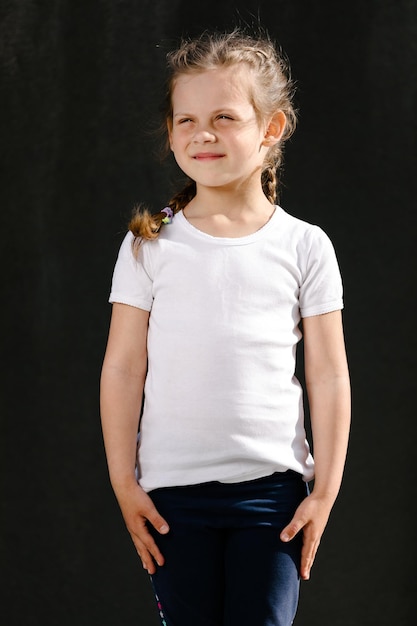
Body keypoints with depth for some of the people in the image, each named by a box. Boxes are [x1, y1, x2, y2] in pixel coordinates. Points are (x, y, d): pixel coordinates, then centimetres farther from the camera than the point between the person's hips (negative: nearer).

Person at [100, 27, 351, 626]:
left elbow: (329, 376, 2)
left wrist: (325, 492, -1)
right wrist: (124, 482, -1)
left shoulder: (304, 246, 1)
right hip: (173, 487, 1)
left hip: (272, 485, 0)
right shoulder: (151, 244, 1)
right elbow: (122, 369, 2)